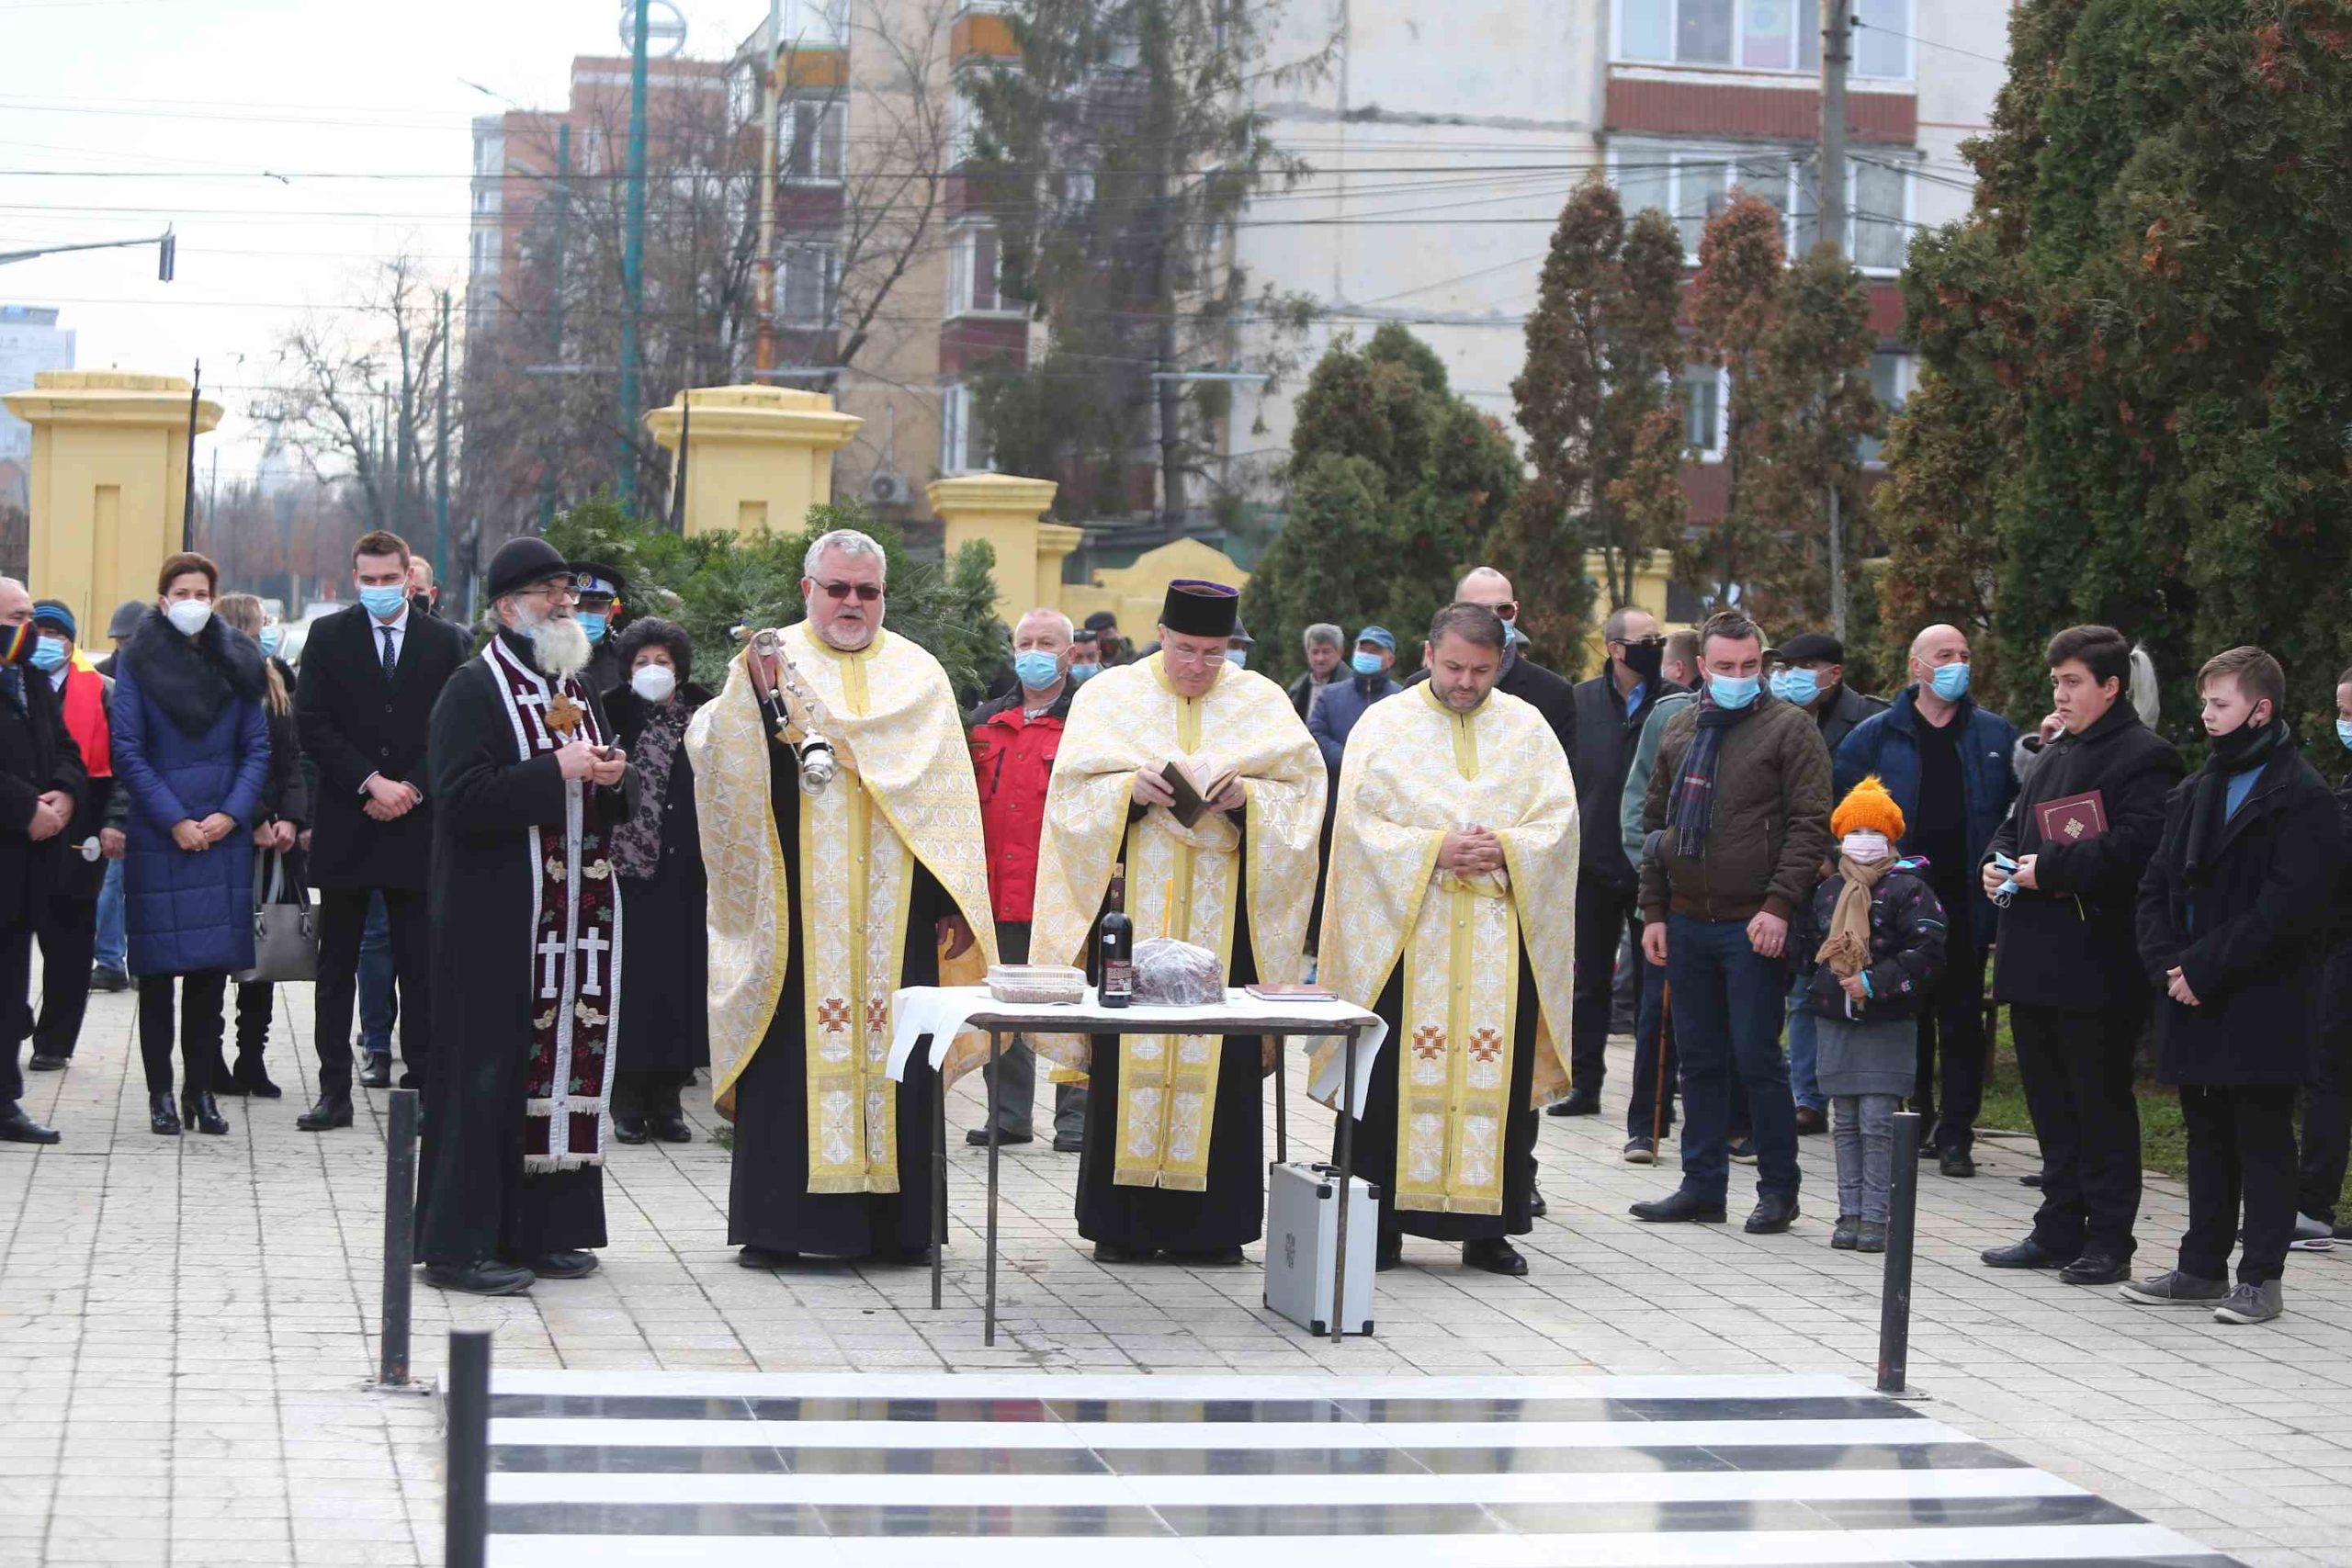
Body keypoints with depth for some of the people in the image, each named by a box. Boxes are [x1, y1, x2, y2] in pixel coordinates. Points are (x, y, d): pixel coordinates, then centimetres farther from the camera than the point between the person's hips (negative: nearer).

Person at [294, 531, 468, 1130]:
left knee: (420, 966, 2)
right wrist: (372, 782, -12)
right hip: (344, 824, 0)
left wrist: (411, 789, -9)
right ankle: (334, 1090, 8)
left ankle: (421, 1084, 6)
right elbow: (312, 723, -3)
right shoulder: (328, 637, 4)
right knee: (337, 964, 4)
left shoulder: (445, 642, 6)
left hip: (417, 824, 0)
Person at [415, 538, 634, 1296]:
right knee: (488, 1070, -6)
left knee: (567, 1057, 7)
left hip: (578, 913, 7)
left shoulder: (577, 691, 17)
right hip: (497, 915, -7)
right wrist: (557, 771, -19)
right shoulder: (472, 689, -6)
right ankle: (463, 1241, -3)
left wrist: (614, 779, 0)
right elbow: (459, 796, -19)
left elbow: (617, 807, 23)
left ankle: (542, 1228, 15)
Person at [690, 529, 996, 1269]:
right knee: (792, 1041, -3)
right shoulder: (769, 664, 5)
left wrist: (952, 898, 2)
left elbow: (949, 792, 9)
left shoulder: (918, 674, 12)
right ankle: (775, 1223, 3)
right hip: (798, 905, -2)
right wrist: (754, 693, -27)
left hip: (894, 911, 2)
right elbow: (711, 748, -10)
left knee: (895, 1043, 2)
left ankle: (896, 1220, 8)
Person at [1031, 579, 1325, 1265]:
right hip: (1135, 902, 0)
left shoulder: (1261, 702, 9)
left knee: (1220, 1054, -3)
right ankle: (1123, 1221, 2)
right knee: (1130, 1050, -4)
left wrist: (1245, 797, -13)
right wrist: (1131, 789, -15)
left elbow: (1303, 791, 6)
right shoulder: (1110, 695, 8)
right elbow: (1074, 791, 3)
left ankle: (1211, 1223, 3)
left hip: (1225, 911, 0)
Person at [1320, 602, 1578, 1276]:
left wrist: (1505, 849, -13)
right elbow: (1361, 822, -3)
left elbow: (1558, 821, 6)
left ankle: (1487, 1228, 10)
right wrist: (1433, 849, -16)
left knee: (1499, 1081, 2)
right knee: (1397, 1081, -2)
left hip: (1501, 936, 2)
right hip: (1404, 929, -2)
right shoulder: (1384, 725, 4)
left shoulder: (1527, 727, 11)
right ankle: (1382, 1226, 6)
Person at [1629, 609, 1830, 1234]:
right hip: (1687, 923, 6)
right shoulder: (1680, 728, 14)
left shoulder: (1790, 727, -4)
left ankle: (1778, 1189, 7)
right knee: (1699, 1058, 10)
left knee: (1757, 1058, -4)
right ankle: (1702, 1185, 18)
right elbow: (1656, 821, 18)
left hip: (1754, 926, -6)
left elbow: (1809, 825, -9)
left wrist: (1779, 906, -18)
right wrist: (1654, 910, 12)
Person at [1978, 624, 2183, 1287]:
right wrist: (1996, 863, 6)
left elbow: (2135, 846, -21)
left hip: (2098, 964, -9)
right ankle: (2059, 1231, 20)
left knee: (2102, 1102, -3)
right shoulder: (2054, 755, 20)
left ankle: (2109, 1242, 3)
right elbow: (2015, 827, 28)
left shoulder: (2145, 757, -8)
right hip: (2036, 959, 9)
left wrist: (2048, 868, -19)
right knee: (2051, 1102, 13)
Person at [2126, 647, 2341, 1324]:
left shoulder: (2300, 797, -9)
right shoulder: (2196, 792, 15)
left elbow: (2290, 905, -17)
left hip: (2262, 1002, -7)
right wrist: (2165, 962, -4)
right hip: (2193, 999, 7)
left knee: (2263, 1136, -1)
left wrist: (2203, 966, -18)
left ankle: (2261, 1276, 4)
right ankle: (2202, 1266, 21)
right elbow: (2156, 885, 13)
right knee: (2207, 1134, 14)